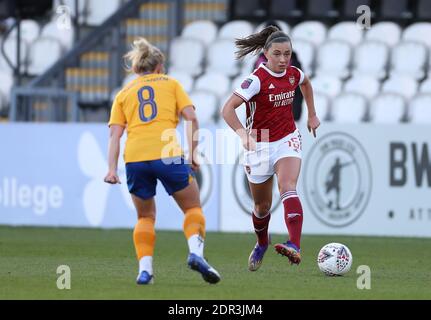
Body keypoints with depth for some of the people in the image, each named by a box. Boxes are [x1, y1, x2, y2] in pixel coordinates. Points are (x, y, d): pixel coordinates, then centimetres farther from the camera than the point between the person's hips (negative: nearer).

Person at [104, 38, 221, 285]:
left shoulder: (124, 94, 21)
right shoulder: (170, 83, 17)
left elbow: (115, 134, 9)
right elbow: (192, 119, 5)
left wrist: (112, 169, 3)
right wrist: (193, 154, 7)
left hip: (134, 157, 2)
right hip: (167, 153, -2)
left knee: (145, 217, 20)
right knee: (193, 208, 14)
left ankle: (145, 269, 2)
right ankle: (196, 252, -12)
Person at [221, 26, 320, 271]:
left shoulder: (294, 74, -2)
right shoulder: (258, 79, -19)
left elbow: (306, 83, 26)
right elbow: (228, 109, -28)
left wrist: (312, 115, 23)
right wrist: (243, 133, -41)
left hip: (287, 140, 2)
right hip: (259, 146, -2)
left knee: (288, 188, -25)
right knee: (263, 205, 12)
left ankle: (295, 246, -42)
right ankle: (262, 244, 44)